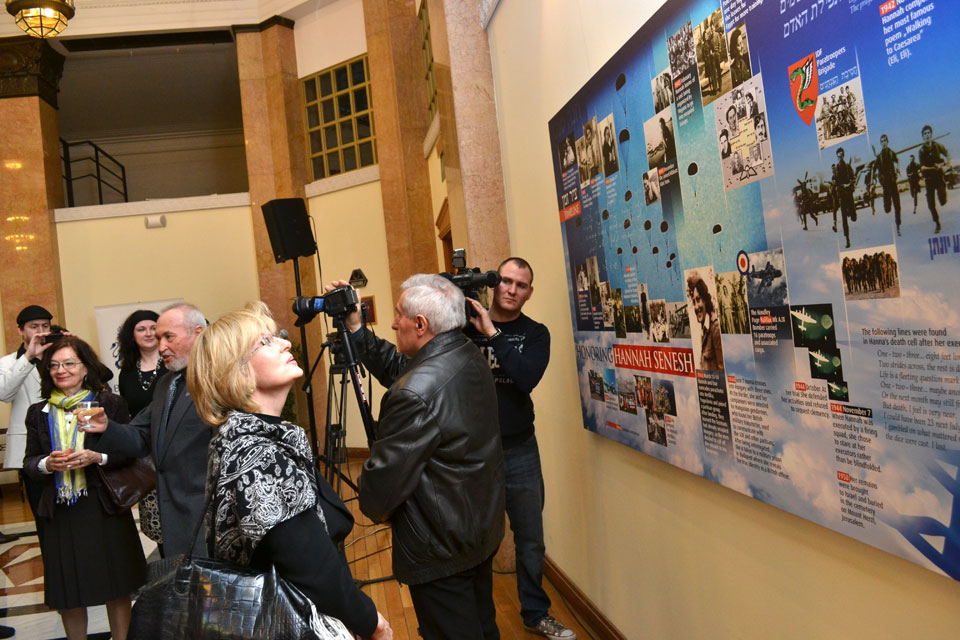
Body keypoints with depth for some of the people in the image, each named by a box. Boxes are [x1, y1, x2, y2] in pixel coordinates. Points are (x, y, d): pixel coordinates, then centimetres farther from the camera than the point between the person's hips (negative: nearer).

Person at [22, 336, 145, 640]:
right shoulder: (38, 413, 8)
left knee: (117, 590, 7)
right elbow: (29, 462, 10)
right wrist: (47, 464, -11)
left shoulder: (110, 404, -2)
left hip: (104, 509, -2)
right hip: (59, 513, 3)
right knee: (68, 596, 11)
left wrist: (96, 456, -19)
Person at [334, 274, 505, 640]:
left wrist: (373, 508, -1)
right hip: (484, 526, 9)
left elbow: (385, 473, -22)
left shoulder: (417, 393, -31)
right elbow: (395, 369, 8)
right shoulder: (471, 359, -3)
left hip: (442, 547, -9)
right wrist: (355, 329, 5)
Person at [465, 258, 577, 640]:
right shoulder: (465, 324, -1)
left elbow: (528, 378, -18)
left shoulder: (535, 334, 1)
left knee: (530, 540, 13)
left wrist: (492, 333, -21)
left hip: (519, 450, 2)